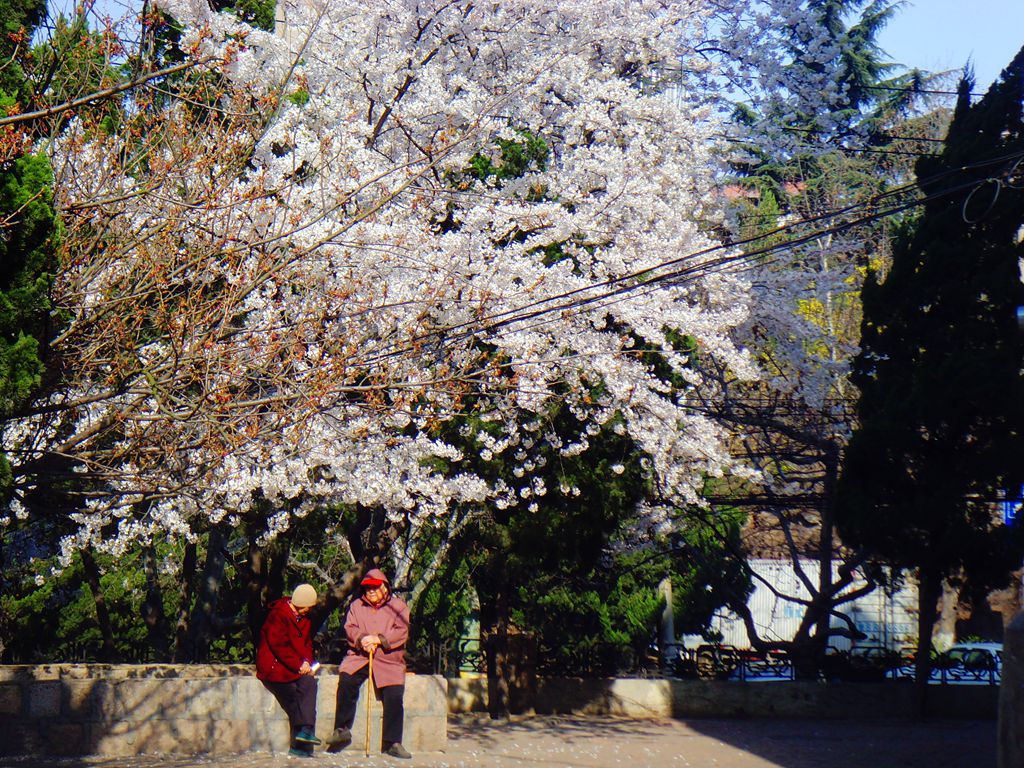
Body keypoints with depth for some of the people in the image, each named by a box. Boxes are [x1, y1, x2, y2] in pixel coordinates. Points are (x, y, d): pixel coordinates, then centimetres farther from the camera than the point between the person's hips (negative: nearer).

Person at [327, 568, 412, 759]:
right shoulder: (356, 606, 17)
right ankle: (342, 730, -18)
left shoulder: (398, 605, 8)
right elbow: (349, 628, 5)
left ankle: (392, 743, -8)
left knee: (394, 696, -18)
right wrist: (362, 639, -16)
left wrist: (378, 639, -16)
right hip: (358, 657, 1)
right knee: (346, 680, -27)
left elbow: (402, 631, -4)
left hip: (389, 660, -1)